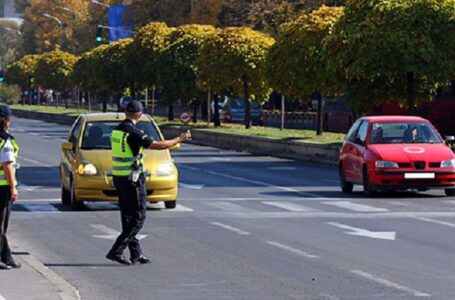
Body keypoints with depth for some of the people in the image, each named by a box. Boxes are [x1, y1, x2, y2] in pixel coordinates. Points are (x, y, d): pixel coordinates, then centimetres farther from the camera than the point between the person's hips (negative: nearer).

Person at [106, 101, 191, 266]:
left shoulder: (117, 130, 9)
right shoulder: (133, 132, -18)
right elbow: (157, 145, -21)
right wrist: (179, 139, -10)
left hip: (119, 178, 9)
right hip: (132, 179, -9)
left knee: (128, 217, 11)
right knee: (138, 217, -3)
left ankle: (136, 254, 14)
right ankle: (116, 251, -8)